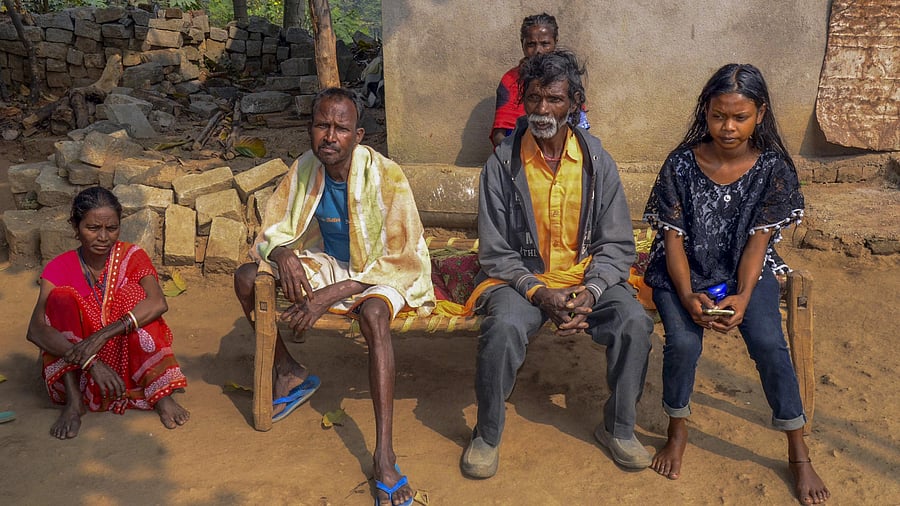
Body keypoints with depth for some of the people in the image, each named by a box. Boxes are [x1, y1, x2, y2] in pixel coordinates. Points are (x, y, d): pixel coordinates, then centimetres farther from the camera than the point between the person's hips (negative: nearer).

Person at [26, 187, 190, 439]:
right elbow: (35, 329, -23)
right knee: (62, 297, -20)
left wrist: (102, 335, -38)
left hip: (132, 360, 0)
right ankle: (73, 401, -24)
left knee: (130, 292, -22)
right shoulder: (60, 268, -6)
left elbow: (158, 303, -26)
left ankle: (160, 394, -28)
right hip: (78, 371, 0)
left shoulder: (132, 256, -6)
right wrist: (90, 361, -38)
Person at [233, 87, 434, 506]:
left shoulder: (385, 176, -24)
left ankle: (384, 456, -37)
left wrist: (331, 294, -30)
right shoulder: (305, 169, -9)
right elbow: (273, 231, 1)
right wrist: (283, 254, -26)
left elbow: (401, 262, -24)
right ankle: (290, 372, 11)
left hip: (380, 274, -6)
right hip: (328, 263, 6)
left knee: (372, 314, -39)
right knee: (246, 276, -8)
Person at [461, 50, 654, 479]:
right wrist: (539, 293, -19)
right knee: (504, 326, -33)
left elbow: (616, 244, 1)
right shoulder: (502, 163, -5)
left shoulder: (596, 160, -1)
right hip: (520, 278, -2)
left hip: (587, 278, 2)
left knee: (634, 322, -25)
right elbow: (494, 252, -5)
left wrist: (590, 291, -17)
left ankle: (618, 427, 1)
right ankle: (487, 435, -8)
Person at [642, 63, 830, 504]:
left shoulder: (773, 167, -9)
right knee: (683, 341, -27)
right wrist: (688, 297, -24)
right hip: (684, 272, 0)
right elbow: (674, 240, -9)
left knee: (768, 343, -23)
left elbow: (758, 241, -9)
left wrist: (743, 297, -25)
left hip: (745, 271, 1)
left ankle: (798, 452, -1)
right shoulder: (681, 165, -11)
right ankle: (678, 430, 4)